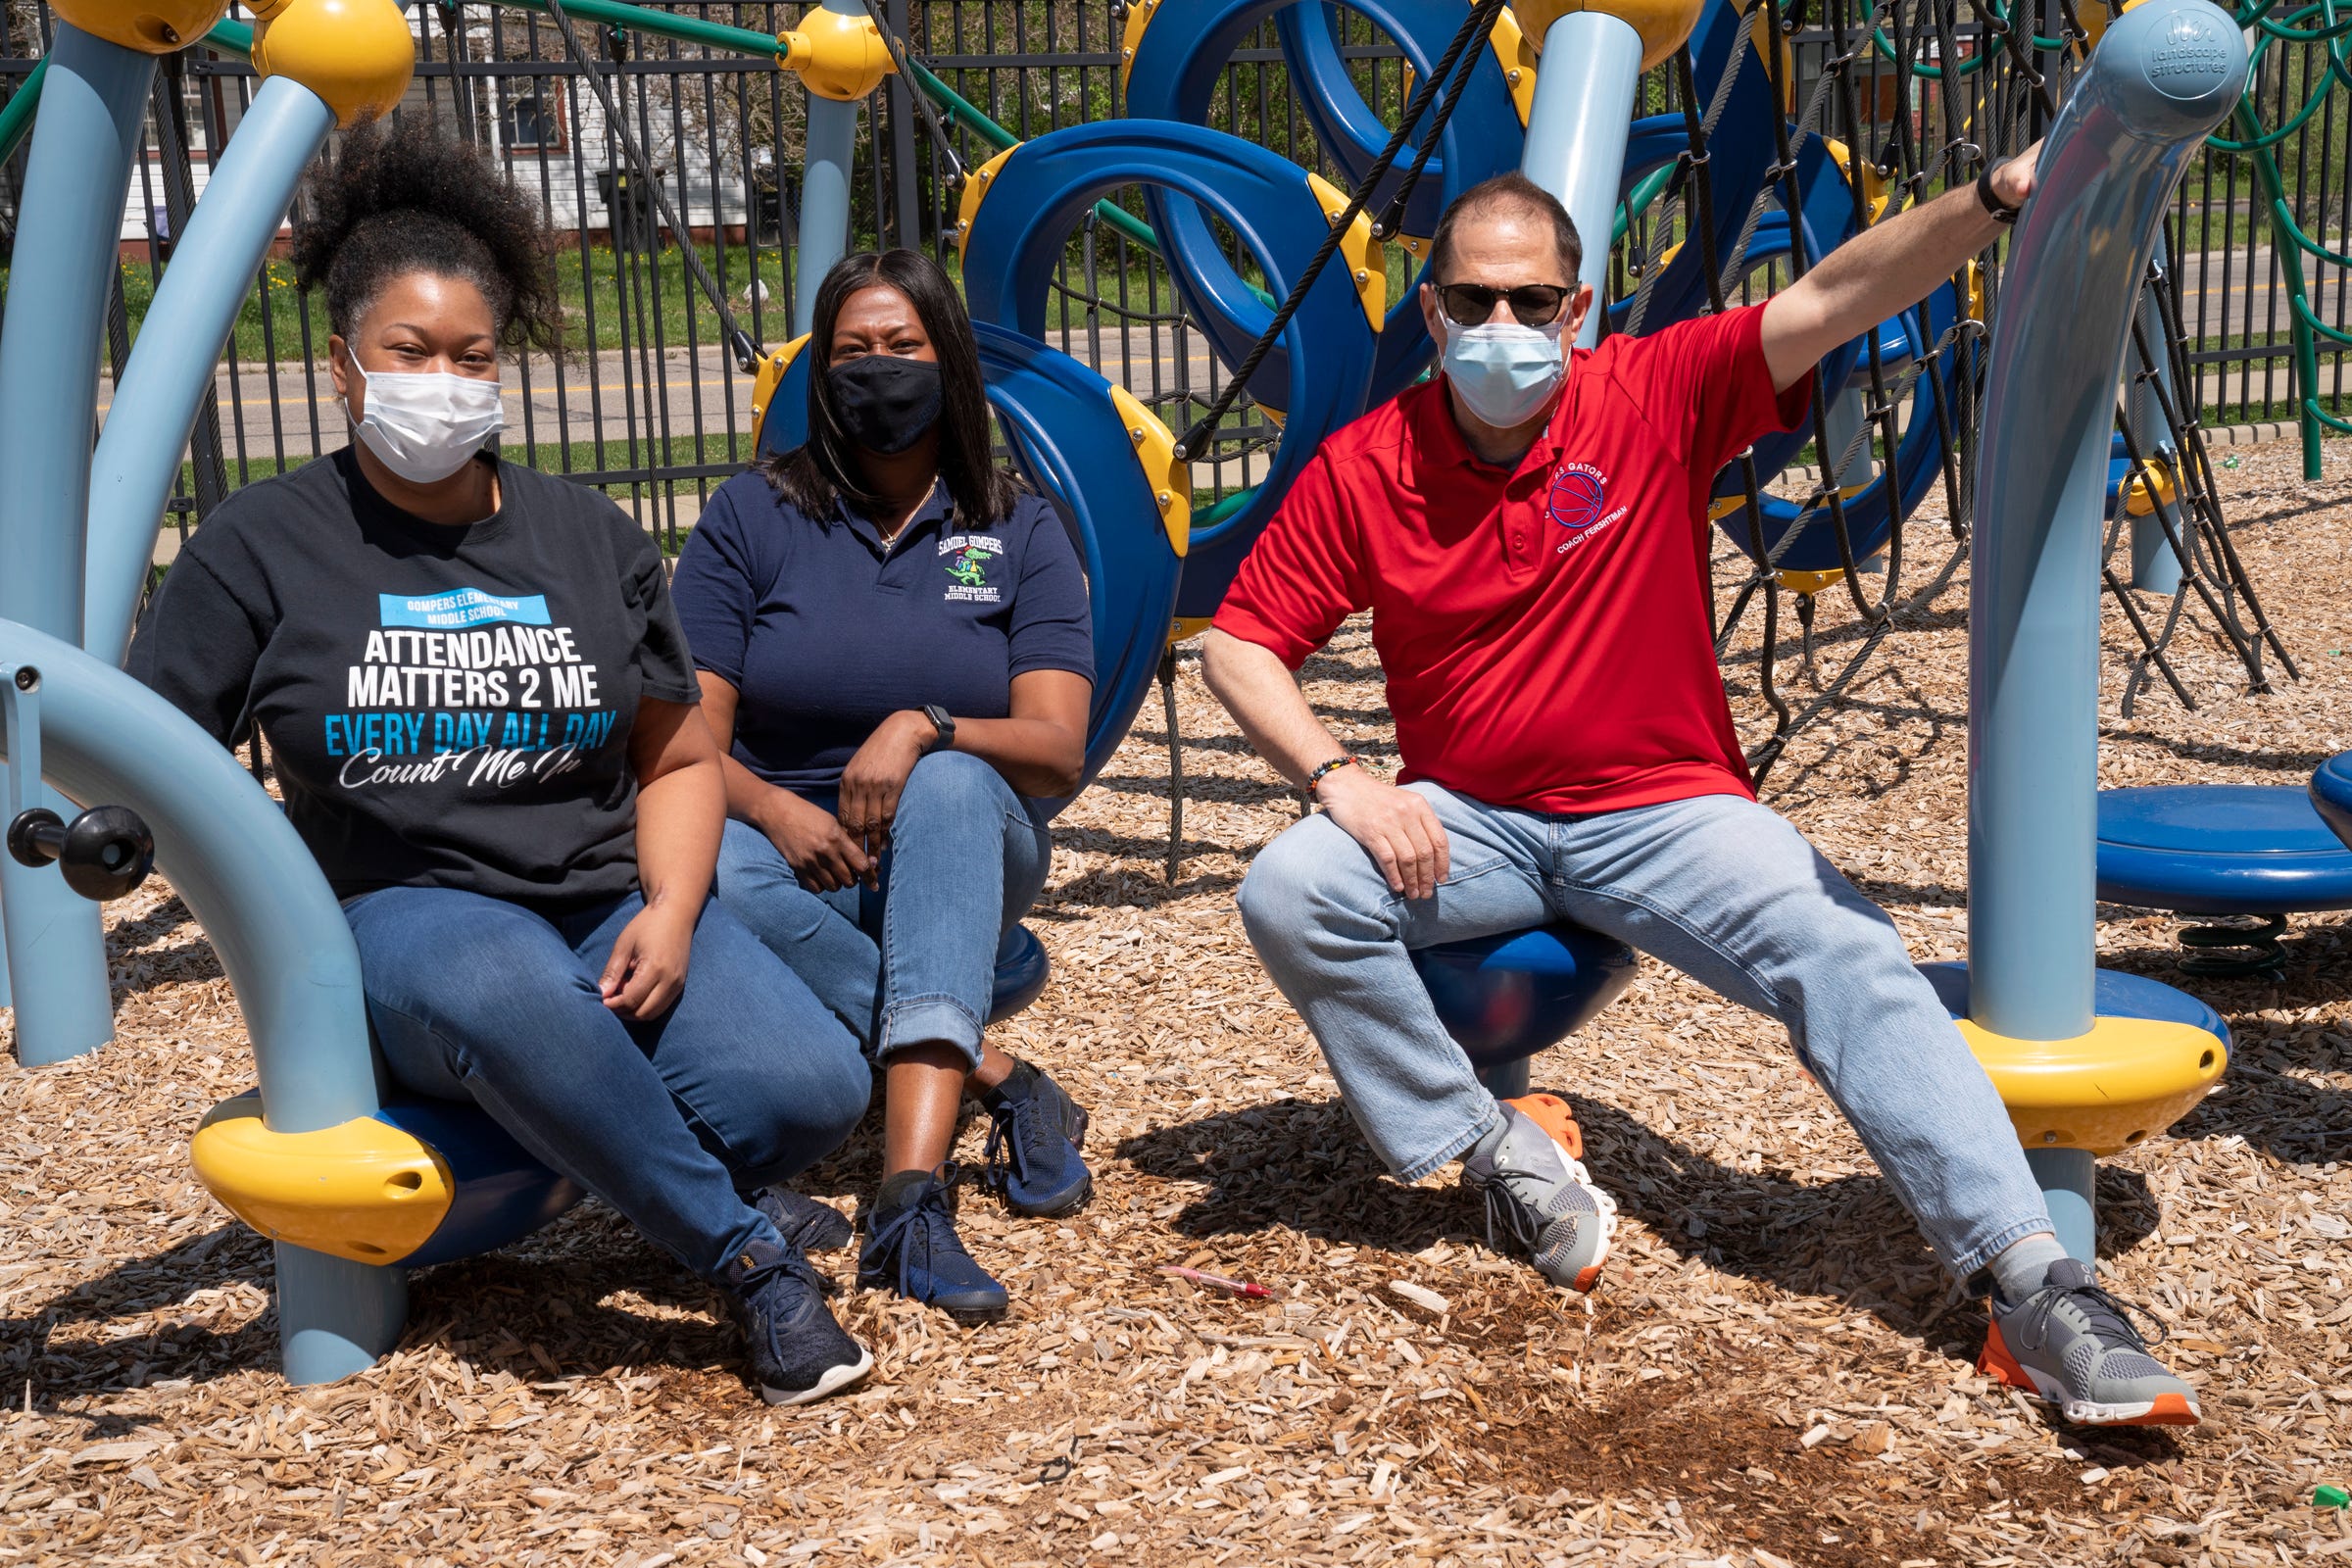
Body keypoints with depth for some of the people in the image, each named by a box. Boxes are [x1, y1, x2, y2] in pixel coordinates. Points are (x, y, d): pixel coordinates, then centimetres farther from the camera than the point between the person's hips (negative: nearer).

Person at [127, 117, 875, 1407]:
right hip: (401, 913, -2)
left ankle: (645, 1175, 7)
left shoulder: (589, 538, 12)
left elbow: (678, 760, 13)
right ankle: (749, 1255, -22)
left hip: (611, 902, 3)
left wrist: (669, 912, -5)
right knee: (511, 995, -42)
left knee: (809, 1092, -26)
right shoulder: (260, 547, 5)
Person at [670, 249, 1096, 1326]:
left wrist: (924, 729, -26)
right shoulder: (751, 518, 5)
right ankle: (999, 1081, -29)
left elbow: (1057, 748, -6)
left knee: (950, 783, -35)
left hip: (962, 863, 0)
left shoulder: (1019, 532, 7)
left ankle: (912, 1195, -49)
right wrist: (774, 807, -25)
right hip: (799, 861, 0)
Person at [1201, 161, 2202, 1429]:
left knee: (1846, 955, -24)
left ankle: (2032, 1282, -24)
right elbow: (1238, 646, -3)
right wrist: (1338, 777, -19)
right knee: (1290, 890, -25)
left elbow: (1829, 301, -20)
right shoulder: (1363, 468, -5)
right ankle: (1496, 1149, -9)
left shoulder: (1657, 398, -7)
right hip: (1466, 824, 1)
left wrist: (1991, 201, -35)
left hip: (1662, 812, -1)